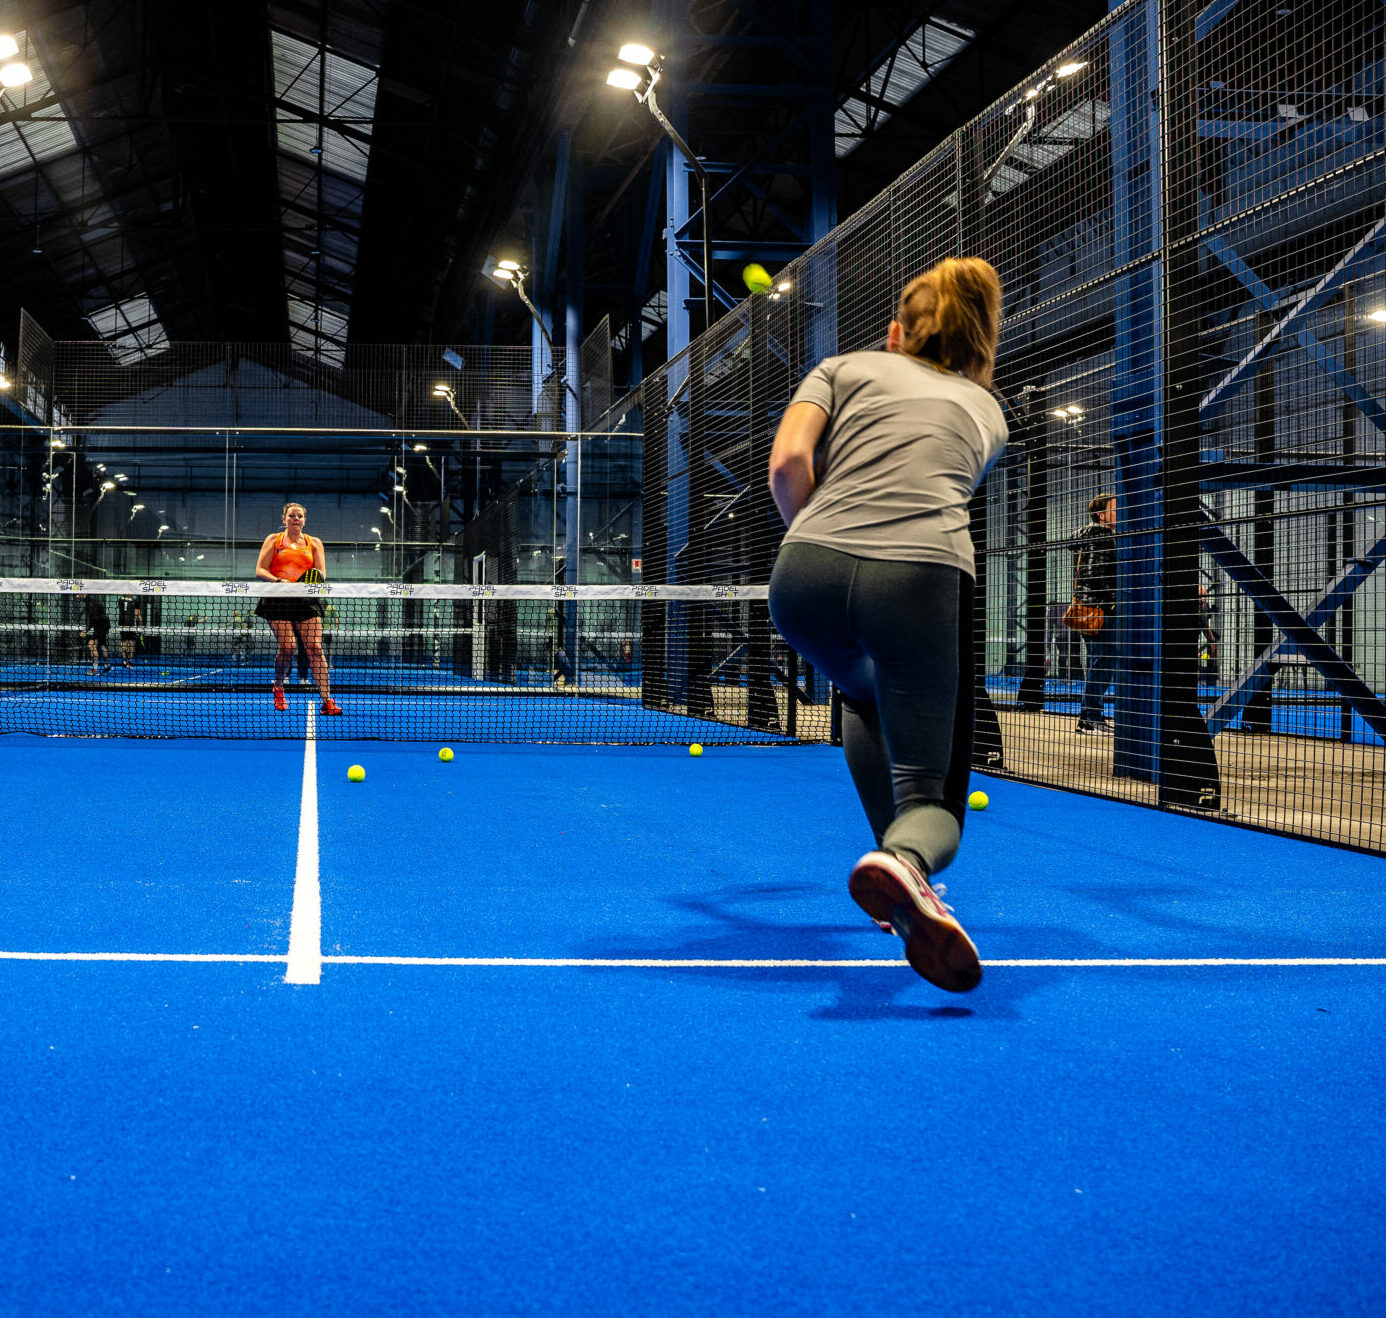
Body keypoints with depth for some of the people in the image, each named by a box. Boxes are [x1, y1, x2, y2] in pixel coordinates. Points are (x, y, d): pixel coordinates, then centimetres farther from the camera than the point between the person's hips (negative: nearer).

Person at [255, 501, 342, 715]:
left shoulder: (314, 543, 16)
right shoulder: (274, 540, 10)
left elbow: (321, 573, 10)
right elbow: (260, 570, 3)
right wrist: (278, 581, -16)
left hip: (306, 600, 2)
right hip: (278, 600, -2)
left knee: (315, 648, -10)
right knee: (287, 646, -15)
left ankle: (327, 701, -13)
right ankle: (278, 687, 13)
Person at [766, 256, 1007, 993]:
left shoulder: (847, 367, 24)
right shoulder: (986, 411, 30)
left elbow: (787, 462, 8)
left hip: (806, 573, 2)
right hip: (922, 575, -1)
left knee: (864, 697, 34)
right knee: (934, 798, 1)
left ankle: (900, 878, 25)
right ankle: (904, 859, -36)